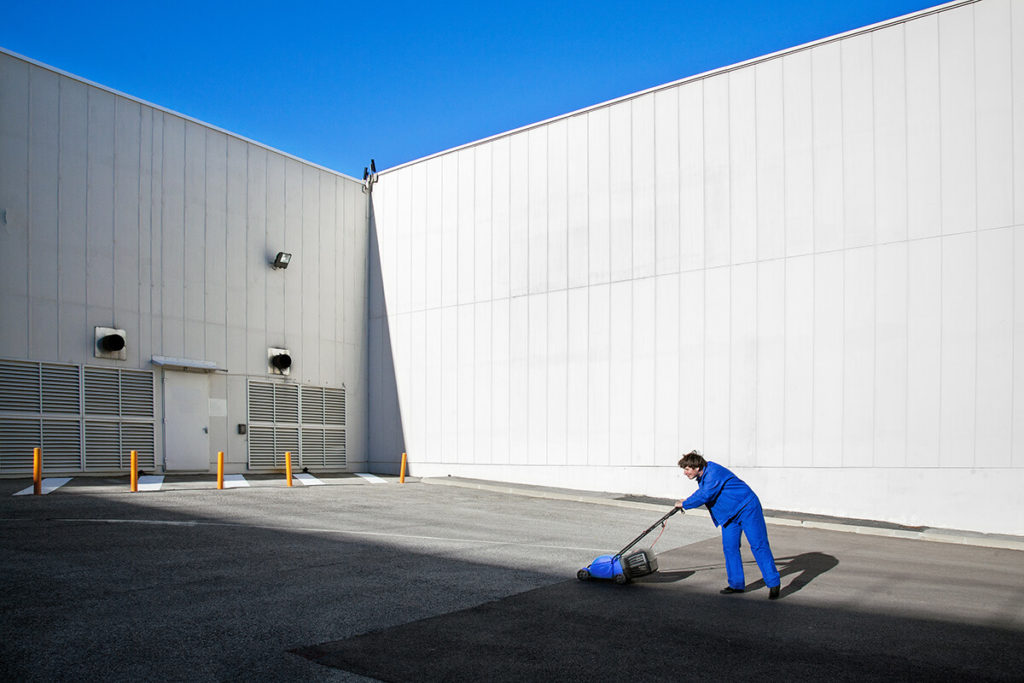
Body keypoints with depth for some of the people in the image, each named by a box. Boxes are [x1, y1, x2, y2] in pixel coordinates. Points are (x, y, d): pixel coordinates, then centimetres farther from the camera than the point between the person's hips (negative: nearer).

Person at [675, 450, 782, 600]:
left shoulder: (714, 472, -25)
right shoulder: (703, 476, 6)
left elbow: (704, 496, -28)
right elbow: (701, 491, 28)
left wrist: (684, 504, -16)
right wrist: (688, 500, 15)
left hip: (747, 508, -10)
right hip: (730, 514, 10)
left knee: (758, 545, -8)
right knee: (729, 548, 4)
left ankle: (773, 583, 0)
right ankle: (736, 584, 12)